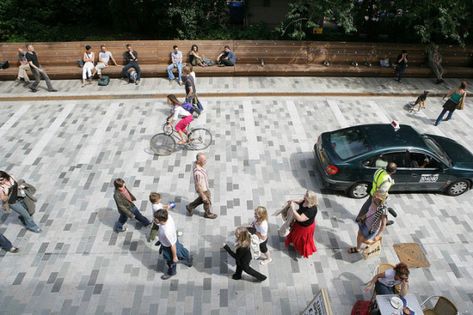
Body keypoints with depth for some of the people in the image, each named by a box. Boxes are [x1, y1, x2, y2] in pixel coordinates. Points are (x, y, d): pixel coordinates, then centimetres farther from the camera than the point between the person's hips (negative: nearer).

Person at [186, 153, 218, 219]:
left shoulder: (196, 163, -17)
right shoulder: (198, 173, -44)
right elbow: (198, 186, -30)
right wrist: (203, 196, -16)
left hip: (203, 185, 8)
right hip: (202, 189, -8)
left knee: (202, 199, 33)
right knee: (207, 202, 21)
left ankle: (190, 207, 48)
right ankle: (208, 214, 50)